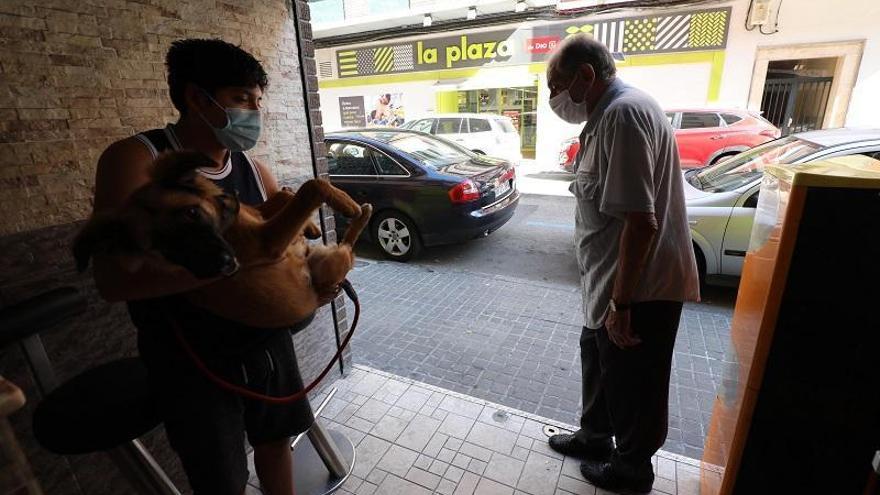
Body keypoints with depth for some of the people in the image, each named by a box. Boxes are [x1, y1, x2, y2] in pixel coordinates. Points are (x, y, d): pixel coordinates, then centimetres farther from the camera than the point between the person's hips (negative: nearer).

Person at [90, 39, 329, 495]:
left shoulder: (252, 167, -2)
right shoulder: (136, 160, -16)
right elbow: (115, 279, -26)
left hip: (267, 340, 5)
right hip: (192, 362, -4)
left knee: (276, 437, 24)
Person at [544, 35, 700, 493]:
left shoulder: (623, 113, -21)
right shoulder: (611, 112, 12)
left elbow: (641, 221, -28)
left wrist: (621, 302, -23)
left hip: (639, 288, -10)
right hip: (612, 281, 10)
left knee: (633, 383, 11)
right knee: (599, 362, 24)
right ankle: (595, 436, 46)